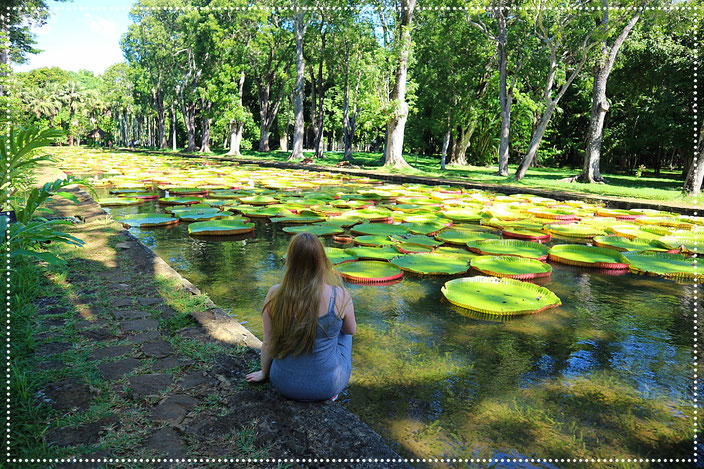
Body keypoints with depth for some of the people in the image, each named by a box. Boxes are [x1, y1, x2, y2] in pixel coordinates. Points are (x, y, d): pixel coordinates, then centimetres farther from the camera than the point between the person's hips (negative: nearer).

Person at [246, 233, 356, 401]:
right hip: (329, 384, -2)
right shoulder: (340, 297, -21)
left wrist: (264, 372, 15)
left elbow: (268, 343, -5)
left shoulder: (275, 295, -17)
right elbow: (351, 330, -1)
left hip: (285, 383, 2)